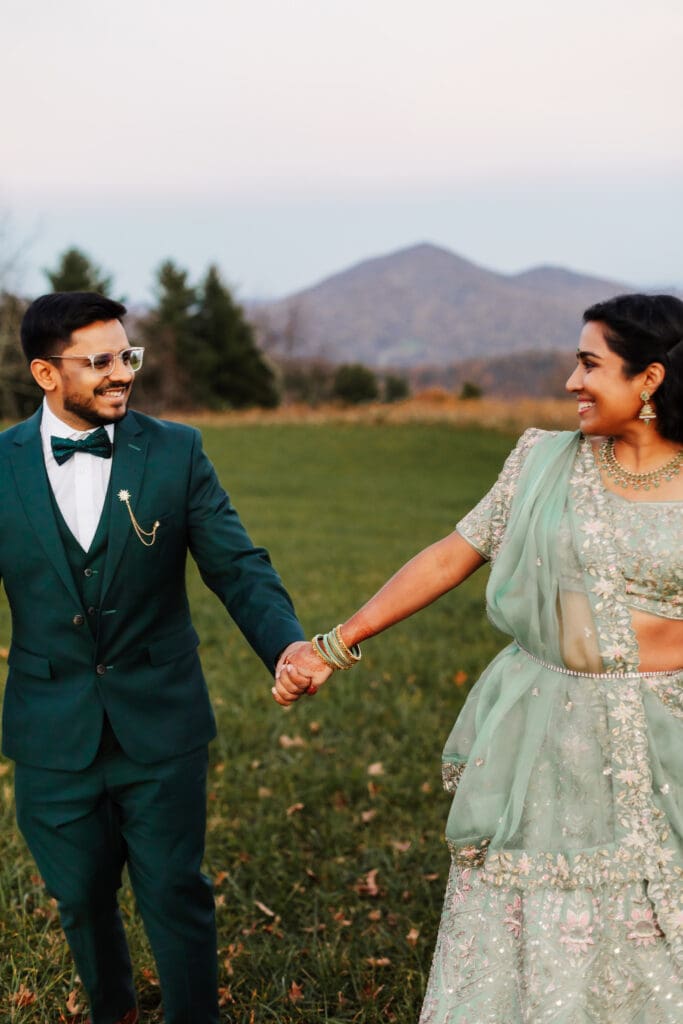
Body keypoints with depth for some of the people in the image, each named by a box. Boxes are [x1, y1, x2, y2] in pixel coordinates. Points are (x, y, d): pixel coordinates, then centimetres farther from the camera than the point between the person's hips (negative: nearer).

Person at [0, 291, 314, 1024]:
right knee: (81, 899, 19)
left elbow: (237, 566, -9)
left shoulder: (175, 452, -6)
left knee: (175, 894, 7)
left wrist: (287, 645, -27)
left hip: (160, 726, -1)